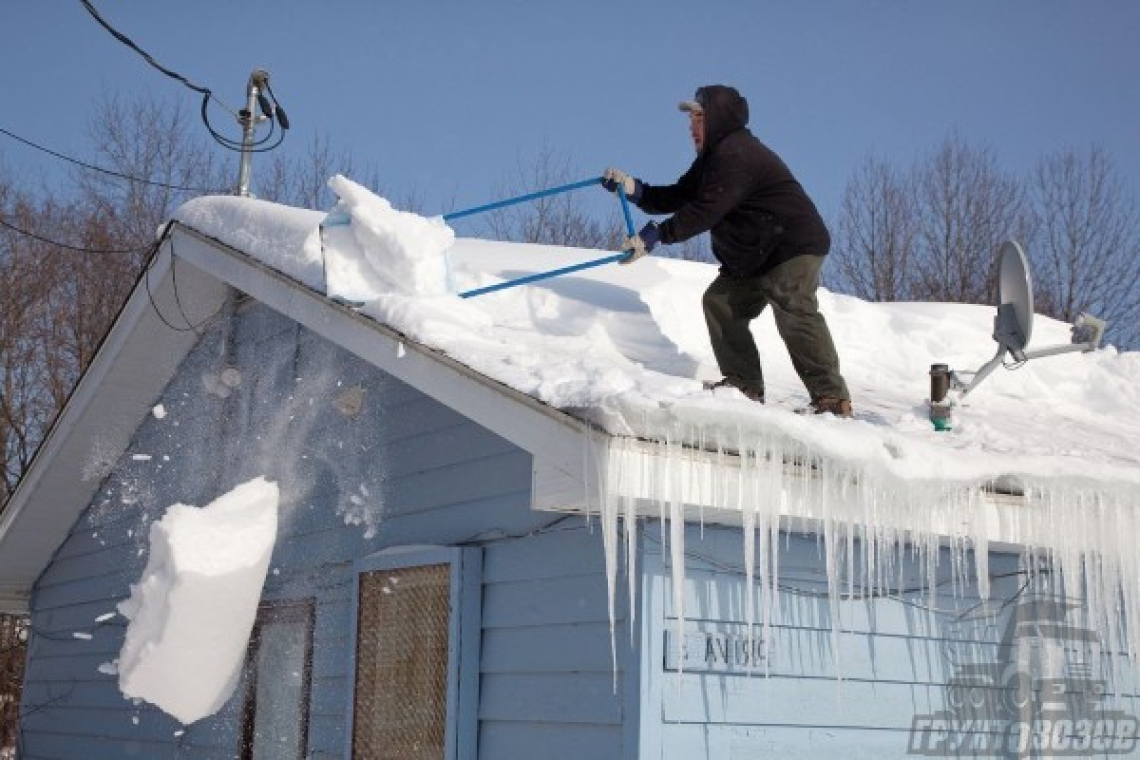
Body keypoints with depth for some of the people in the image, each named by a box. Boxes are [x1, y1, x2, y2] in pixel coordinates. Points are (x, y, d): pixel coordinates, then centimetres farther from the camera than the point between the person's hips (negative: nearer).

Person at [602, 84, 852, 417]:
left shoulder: (735, 155, -20)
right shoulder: (714, 158, 15)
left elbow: (706, 211, -29)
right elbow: (679, 197, 10)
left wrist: (657, 234, -32)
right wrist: (635, 190, -5)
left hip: (795, 246, -11)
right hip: (751, 256, 11)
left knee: (794, 310, -23)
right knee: (720, 302, 4)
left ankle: (832, 397, -24)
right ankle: (744, 384, 5)